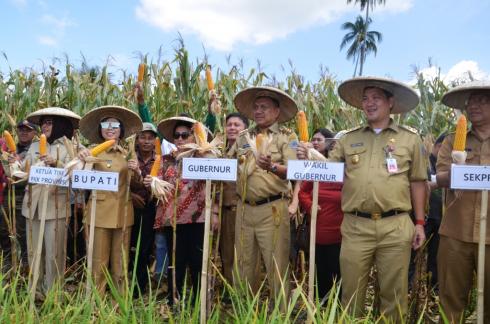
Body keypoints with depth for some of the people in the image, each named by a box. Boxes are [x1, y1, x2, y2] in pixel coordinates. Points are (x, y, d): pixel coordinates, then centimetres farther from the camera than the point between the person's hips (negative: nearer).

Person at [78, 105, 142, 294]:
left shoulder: (128, 154, 9)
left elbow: (135, 187, 11)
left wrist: (136, 172, -10)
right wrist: (81, 161, -28)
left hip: (122, 214, 2)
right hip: (99, 212, -2)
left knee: (120, 262, 9)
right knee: (98, 261, 2)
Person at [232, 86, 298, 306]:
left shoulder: (287, 136, -1)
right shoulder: (243, 137, 14)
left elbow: (293, 171, -13)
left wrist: (272, 167, -32)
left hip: (272, 209, -5)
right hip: (244, 208, 5)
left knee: (276, 266, 0)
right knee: (243, 265, 12)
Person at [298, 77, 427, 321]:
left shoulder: (409, 139, 7)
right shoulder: (348, 139, 11)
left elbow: (417, 182, 9)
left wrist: (420, 223, 6)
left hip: (396, 226, -1)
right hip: (356, 226, 1)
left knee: (394, 292, 10)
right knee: (351, 292, 9)